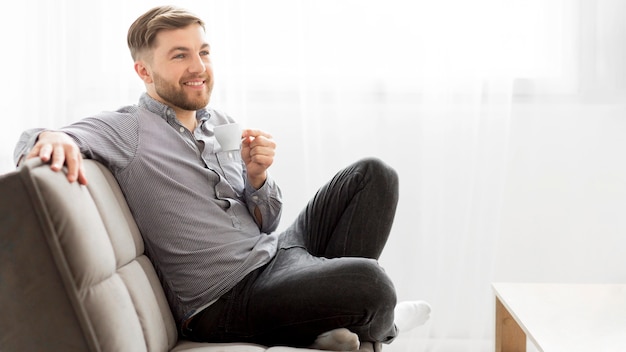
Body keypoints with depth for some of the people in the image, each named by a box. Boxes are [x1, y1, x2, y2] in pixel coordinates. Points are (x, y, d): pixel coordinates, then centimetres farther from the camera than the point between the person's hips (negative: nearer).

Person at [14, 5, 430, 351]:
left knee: (373, 175, 3)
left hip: (279, 252, 8)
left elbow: (266, 222, 15)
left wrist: (257, 176, -7)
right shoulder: (127, 130, -7)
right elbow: (30, 144, -21)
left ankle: (339, 309, -2)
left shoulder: (223, 123, 12)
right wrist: (54, 137, -44)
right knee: (370, 283, -28)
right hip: (226, 298, -7)